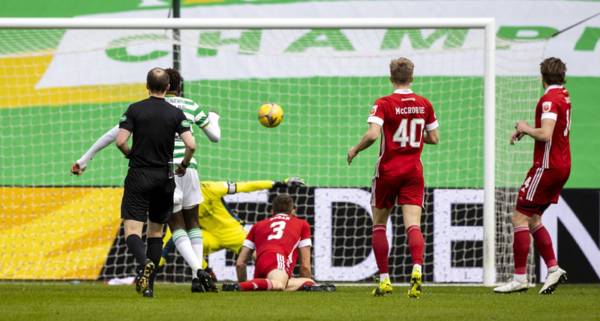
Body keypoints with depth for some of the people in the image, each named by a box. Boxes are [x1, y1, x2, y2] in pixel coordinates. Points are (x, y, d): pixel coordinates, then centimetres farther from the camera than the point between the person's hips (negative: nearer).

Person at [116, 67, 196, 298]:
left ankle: (144, 262, -37)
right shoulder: (176, 114, -1)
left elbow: (120, 141, -11)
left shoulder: (135, 110, -4)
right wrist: (184, 165, 8)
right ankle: (149, 285, 12)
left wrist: (131, 155, 10)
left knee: (132, 230, -6)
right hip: (164, 178, 2)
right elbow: (191, 145, -11)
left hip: (138, 176, -2)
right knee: (156, 231, 14)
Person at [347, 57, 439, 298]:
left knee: (379, 224, 13)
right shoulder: (424, 104, 3)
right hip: (414, 171, 2)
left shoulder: (384, 104, -10)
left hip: (388, 170, -2)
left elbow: (372, 134, -22)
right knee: (413, 225, -7)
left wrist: (355, 150, -5)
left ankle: (384, 280, 10)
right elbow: (434, 138, 9)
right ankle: (417, 270, -33)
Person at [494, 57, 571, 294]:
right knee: (533, 220, 15)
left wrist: (526, 129, -9)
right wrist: (525, 130, 13)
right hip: (562, 166, 9)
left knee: (520, 218, -7)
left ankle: (520, 278, -9)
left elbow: (545, 134, -27)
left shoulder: (550, 99, -16)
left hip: (547, 166, -9)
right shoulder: (564, 96, 13)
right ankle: (553, 268, 8)